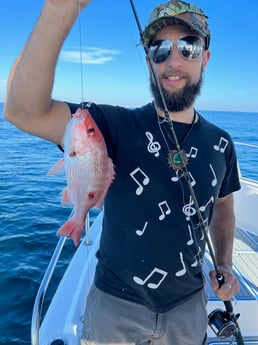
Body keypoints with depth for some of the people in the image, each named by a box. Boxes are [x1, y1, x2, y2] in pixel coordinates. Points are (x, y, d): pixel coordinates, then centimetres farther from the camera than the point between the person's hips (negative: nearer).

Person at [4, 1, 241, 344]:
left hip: (188, 304, 4)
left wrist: (225, 264, -1)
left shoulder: (221, 144, -3)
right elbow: (24, 111, -32)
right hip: (116, 303, -2)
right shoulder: (116, 125, -17)